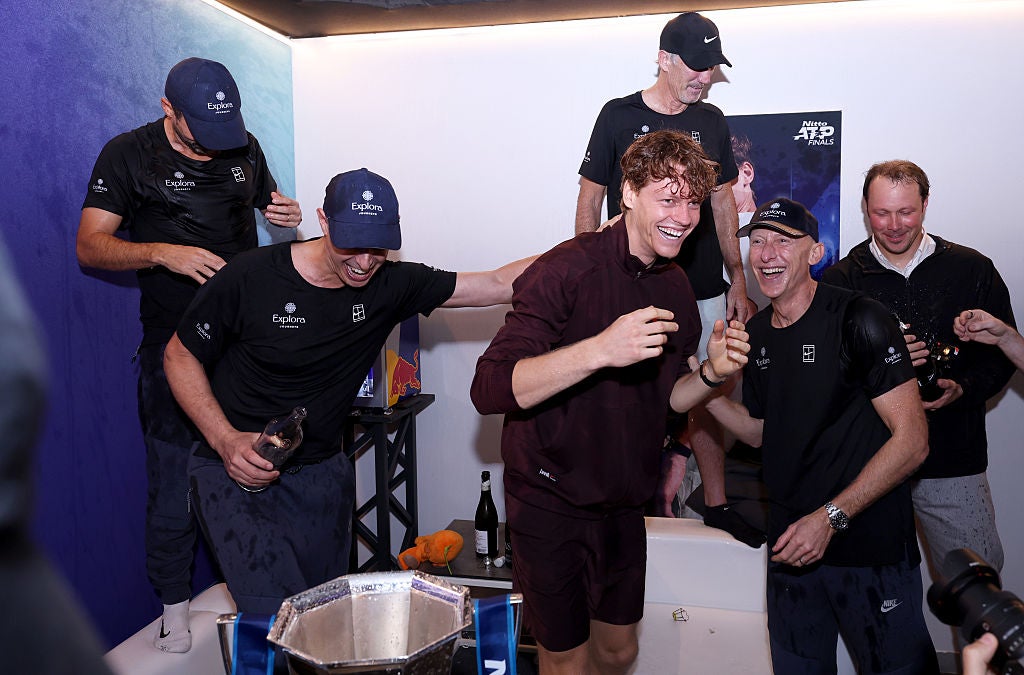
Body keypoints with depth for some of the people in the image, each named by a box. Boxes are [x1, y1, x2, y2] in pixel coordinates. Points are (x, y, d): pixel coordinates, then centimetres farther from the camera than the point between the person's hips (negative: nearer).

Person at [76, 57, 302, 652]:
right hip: (176, 342, -3)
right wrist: (162, 253, -24)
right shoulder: (129, 155, -4)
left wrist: (288, 213, -2)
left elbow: (270, 200, 23)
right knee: (175, 478, 2)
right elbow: (90, 246, -6)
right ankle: (175, 602, 23)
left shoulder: (245, 146, 7)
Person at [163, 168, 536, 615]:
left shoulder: (389, 285, -7)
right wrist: (226, 440, -16)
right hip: (236, 473, -3)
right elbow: (180, 355, -3)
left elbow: (497, 285, -11)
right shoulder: (250, 277, -15)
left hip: (320, 473, 4)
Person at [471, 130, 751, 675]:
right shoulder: (568, 269, -21)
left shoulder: (677, 290, 3)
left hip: (623, 503, 7)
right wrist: (600, 350, -39)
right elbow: (490, 389, -29)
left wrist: (711, 375, -8)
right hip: (550, 502, -6)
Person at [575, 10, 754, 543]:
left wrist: (737, 278, 13)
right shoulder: (619, 116, -2)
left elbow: (722, 202, 15)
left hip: (703, 287, 4)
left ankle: (716, 506, 23)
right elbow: (589, 201, 1)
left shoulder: (711, 121, 9)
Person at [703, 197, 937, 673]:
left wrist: (831, 517, -20)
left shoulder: (858, 319, -15)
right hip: (790, 545, 6)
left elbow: (912, 440, -16)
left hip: (871, 547, -6)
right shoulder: (755, 334, 5)